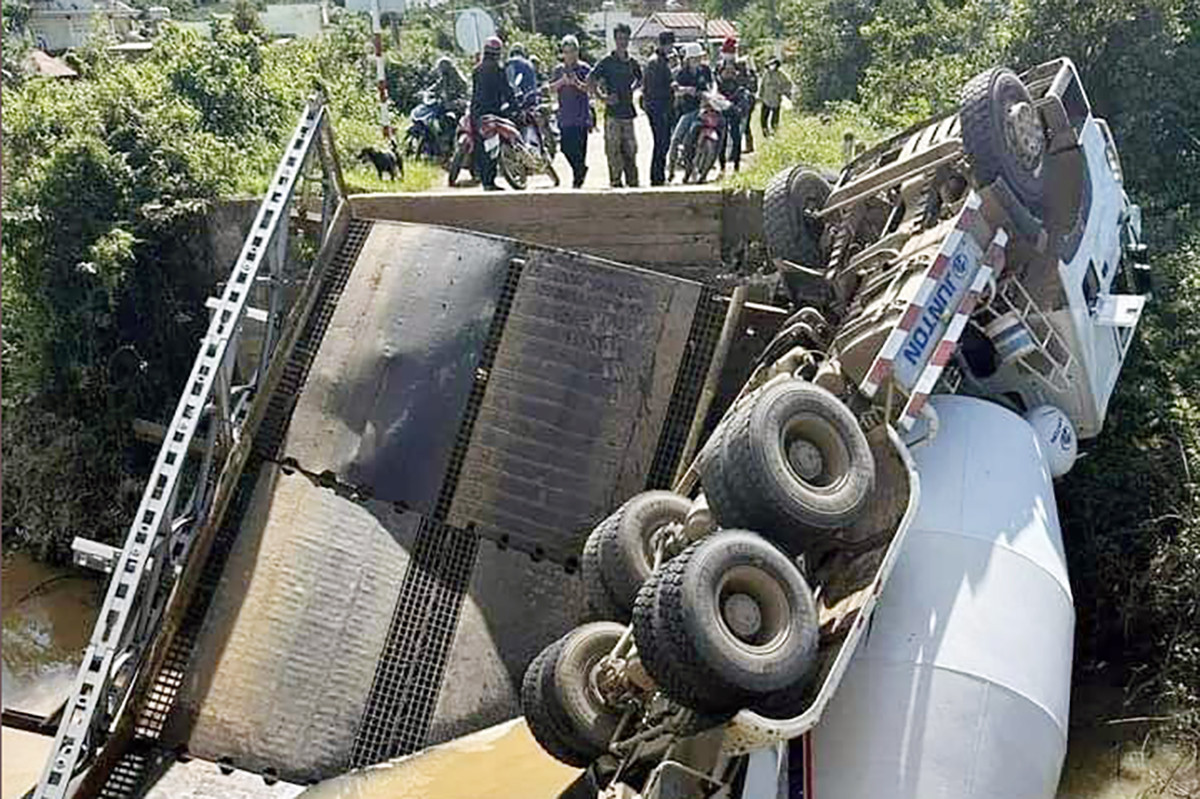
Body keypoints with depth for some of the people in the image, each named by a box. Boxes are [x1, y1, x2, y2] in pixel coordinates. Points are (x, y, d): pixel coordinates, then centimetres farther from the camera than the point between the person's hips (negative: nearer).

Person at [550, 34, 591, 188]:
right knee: (566, 148, 3)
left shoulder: (584, 68, 2)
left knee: (579, 149, -6)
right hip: (564, 116, 4)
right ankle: (581, 169, 26)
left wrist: (577, 83, -22)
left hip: (581, 117, -4)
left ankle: (577, 178, 4)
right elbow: (551, 88, 4)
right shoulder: (559, 69, 12)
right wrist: (562, 81, -13)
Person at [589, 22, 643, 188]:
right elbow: (590, 81, -6)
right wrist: (602, 96, -12)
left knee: (630, 148, 8)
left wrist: (631, 91, 15)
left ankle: (632, 181, 14)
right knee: (613, 148, -5)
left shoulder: (633, 63, 11)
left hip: (628, 111, 5)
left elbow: (639, 80, 30)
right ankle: (615, 181, 1)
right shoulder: (607, 61, -4)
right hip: (612, 112, -5)